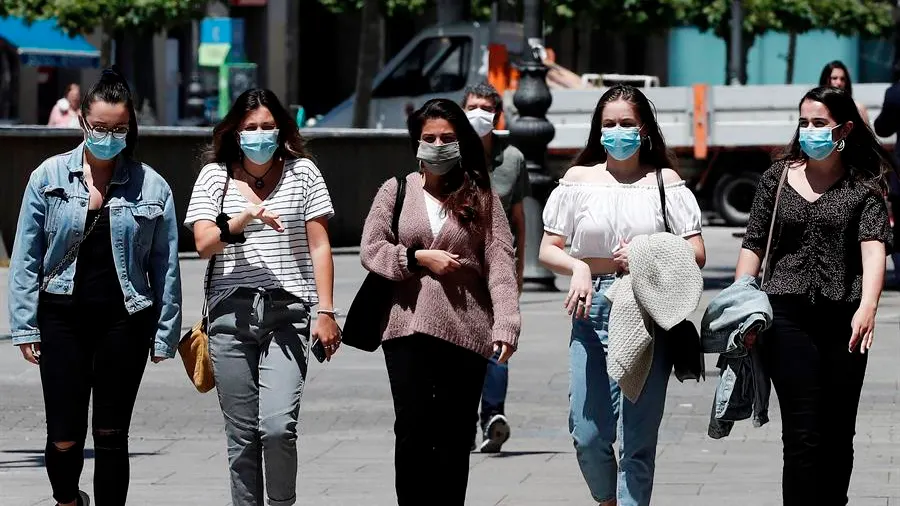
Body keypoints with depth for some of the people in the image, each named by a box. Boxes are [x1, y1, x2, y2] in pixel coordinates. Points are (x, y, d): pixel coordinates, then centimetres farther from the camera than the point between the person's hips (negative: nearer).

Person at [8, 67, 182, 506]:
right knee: (64, 439, 1)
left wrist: (164, 334, 2)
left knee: (111, 436, 4)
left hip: (123, 320, 0)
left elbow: (165, 267, 4)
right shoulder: (49, 177, 2)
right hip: (63, 317, 0)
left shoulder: (151, 186, 2)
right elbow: (26, 257, 4)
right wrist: (25, 325, -1)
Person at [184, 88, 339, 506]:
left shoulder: (302, 172, 8)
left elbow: (319, 246, 6)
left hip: (288, 313, -2)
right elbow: (203, 244, -1)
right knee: (241, 434, 3)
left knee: (278, 426, -15)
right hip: (232, 314, 2)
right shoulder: (214, 176, 10)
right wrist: (244, 217, -18)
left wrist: (326, 312, -1)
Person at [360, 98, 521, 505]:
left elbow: (500, 261, -2)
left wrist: (506, 321, -14)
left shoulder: (480, 196, 6)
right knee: (412, 430, -5)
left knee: (454, 437, 3)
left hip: (465, 331, 0)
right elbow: (371, 250, 5)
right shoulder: (396, 191, 10)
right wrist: (418, 258, -10)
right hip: (408, 327, 0)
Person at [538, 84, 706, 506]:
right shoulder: (579, 179, 9)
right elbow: (548, 249, 8)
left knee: (638, 438, -3)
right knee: (588, 435, -1)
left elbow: (696, 254, 3)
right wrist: (578, 267, -12)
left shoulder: (664, 182, 6)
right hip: (592, 311, 1)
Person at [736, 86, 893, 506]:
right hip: (787, 317, 0)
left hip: (845, 319, 0)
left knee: (838, 435, 8)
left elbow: (874, 248, -12)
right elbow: (753, 245, 10)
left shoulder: (864, 187, 2)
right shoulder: (778, 178, 9)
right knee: (802, 434, -8)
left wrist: (868, 306, -28)